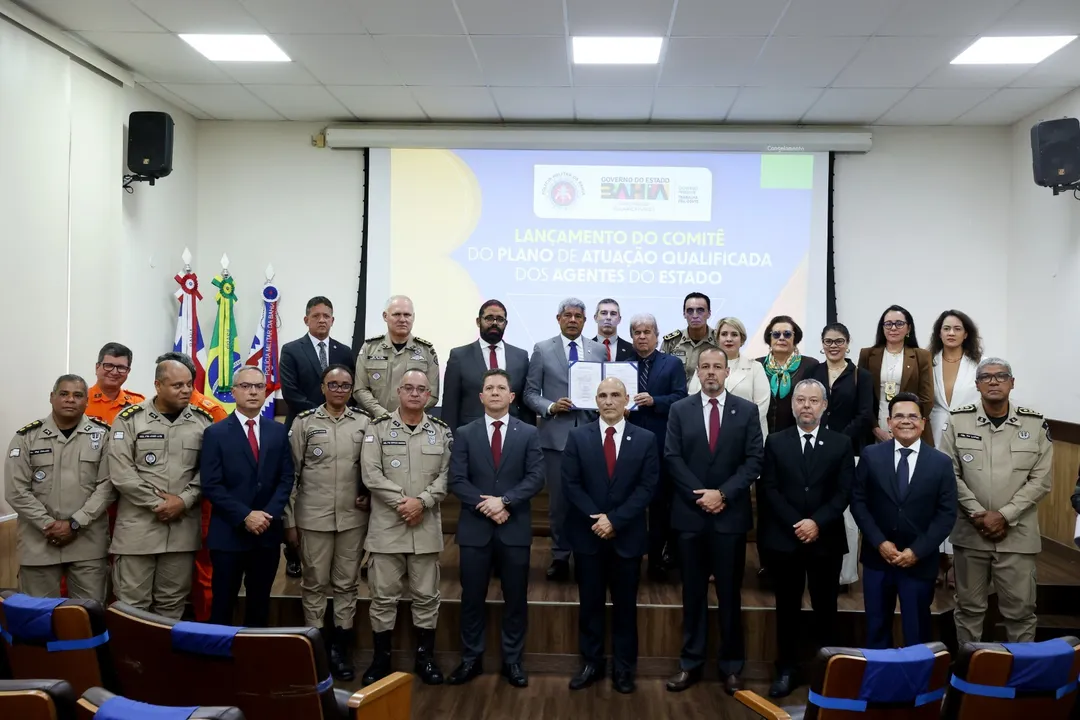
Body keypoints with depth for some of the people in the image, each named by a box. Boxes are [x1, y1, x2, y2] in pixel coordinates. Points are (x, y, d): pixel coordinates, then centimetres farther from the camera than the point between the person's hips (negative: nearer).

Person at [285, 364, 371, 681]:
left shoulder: (363, 423, 3)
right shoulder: (304, 422, -1)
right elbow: (291, 473, 0)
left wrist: (369, 497, -4)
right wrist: (289, 520, -1)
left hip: (352, 518, 2)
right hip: (313, 518, -2)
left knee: (347, 584, 9)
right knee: (314, 584, 6)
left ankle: (340, 648, 19)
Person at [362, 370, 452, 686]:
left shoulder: (442, 431, 5)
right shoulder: (378, 428, 0)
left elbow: (447, 474, 0)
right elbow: (371, 473, -7)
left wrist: (421, 501, -14)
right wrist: (402, 502, -14)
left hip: (427, 526, 2)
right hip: (387, 524, -1)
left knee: (426, 595, 9)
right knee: (383, 595, 5)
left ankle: (425, 657, 22)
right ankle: (381, 658, 18)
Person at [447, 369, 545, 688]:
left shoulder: (529, 433, 4)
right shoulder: (465, 433, 5)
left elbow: (536, 478, -5)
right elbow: (457, 480, -3)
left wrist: (504, 501, -17)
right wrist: (486, 506, -15)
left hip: (515, 528, 0)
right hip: (475, 527, 0)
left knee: (515, 599, 7)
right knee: (472, 598, 8)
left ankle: (512, 661, 20)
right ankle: (471, 659, 21)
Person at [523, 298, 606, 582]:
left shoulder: (600, 350, 9)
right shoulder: (542, 349, 4)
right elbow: (530, 393, 3)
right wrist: (550, 407, -13)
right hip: (556, 434, -1)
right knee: (558, 499, 6)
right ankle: (560, 556, 19)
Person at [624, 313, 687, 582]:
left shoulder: (672, 364, 5)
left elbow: (681, 397, -5)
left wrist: (654, 401, -18)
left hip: (660, 444, -2)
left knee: (660, 502, 4)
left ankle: (658, 559, 15)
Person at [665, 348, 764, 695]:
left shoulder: (747, 410, 2)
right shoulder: (680, 410, 4)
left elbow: (754, 461, -3)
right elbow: (673, 459, -2)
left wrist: (723, 494, -13)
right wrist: (701, 495, -11)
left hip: (731, 514, -1)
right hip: (690, 513, 1)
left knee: (730, 593, 7)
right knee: (693, 592, 9)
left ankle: (731, 666, 18)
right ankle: (691, 663, 17)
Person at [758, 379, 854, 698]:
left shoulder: (841, 444, 4)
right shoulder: (775, 442, 4)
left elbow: (844, 492, -3)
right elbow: (769, 488, -2)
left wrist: (817, 522, -15)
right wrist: (795, 524, -13)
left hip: (826, 538, 0)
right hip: (784, 537, 0)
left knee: (825, 607, 9)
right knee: (787, 607, 7)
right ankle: (787, 670, 16)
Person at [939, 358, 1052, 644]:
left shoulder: (1035, 424, 0)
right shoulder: (958, 421, 0)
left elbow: (1041, 479, -2)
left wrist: (1004, 516, -11)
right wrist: (978, 514, -11)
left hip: (1017, 533, 0)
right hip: (970, 532, 0)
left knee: (1020, 609, 5)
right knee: (968, 607, 10)